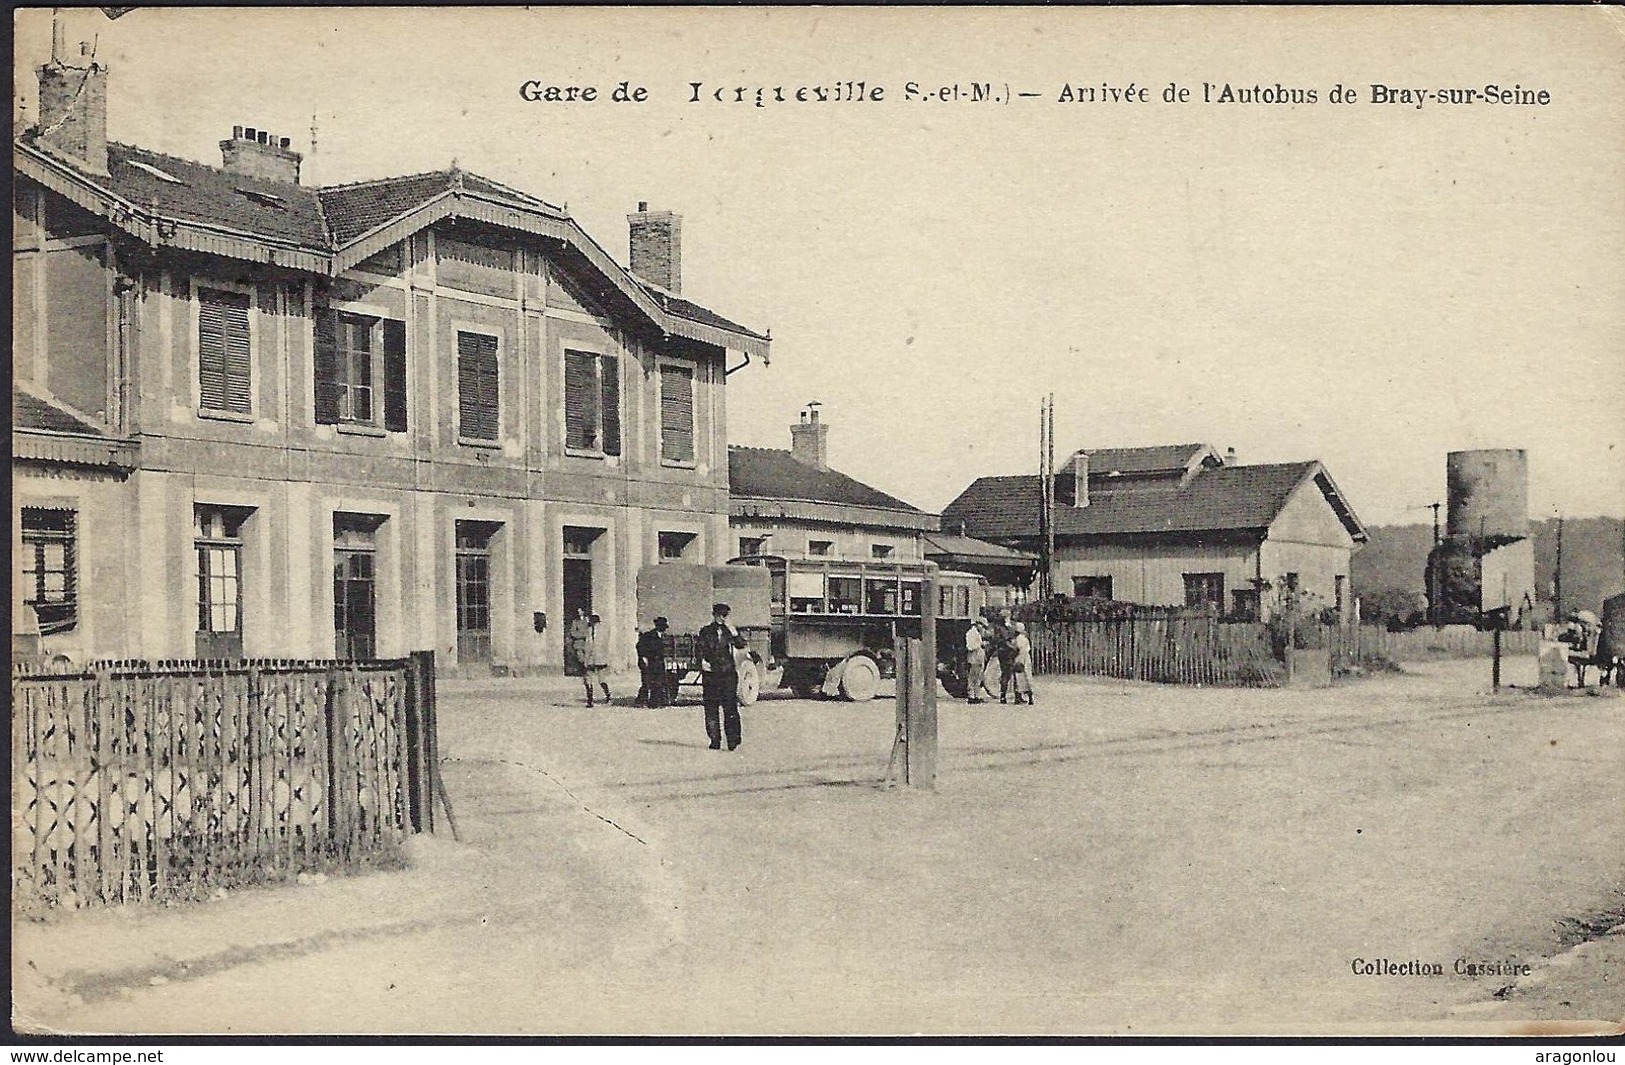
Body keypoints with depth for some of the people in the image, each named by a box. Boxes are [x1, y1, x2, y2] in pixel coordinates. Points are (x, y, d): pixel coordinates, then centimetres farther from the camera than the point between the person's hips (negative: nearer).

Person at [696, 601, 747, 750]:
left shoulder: (729, 631, 12)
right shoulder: (705, 632, 9)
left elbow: (741, 645, 1)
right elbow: (700, 649, 4)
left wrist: (734, 633, -12)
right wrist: (702, 661, -14)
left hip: (728, 672, 0)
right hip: (711, 673, 0)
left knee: (730, 707, -7)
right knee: (711, 708, 0)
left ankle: (732, 739, -5)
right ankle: (715, 740, 5)